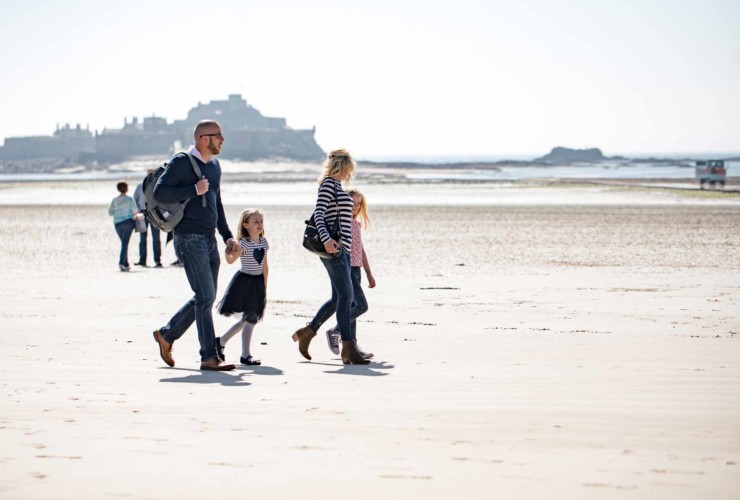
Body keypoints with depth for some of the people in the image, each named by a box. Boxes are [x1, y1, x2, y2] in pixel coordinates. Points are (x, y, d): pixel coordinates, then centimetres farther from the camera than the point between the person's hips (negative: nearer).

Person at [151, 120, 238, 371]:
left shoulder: (214, 165, 18)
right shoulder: (182, 162, -7)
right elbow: (159, 192, -16)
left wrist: (227, 236, 20)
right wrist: (194, 190, -17)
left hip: (209, 239, 9)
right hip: (189, 238, -9)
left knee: (205, 298, 11)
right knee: (205, 296, -11)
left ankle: (166, 334, 27)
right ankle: (209, 357, -9)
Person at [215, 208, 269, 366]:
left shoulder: (264, 242, 6)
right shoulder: (244, 244, -13)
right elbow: (231, 260, -26)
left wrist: (265, 286, 13)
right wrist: (228, 252, -47)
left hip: (258, 282, 7)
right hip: (244, 281, -7)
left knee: (250, 318, 11)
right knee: (250, 318, -8)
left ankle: (221, 341, 27)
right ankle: (245, 355, -1)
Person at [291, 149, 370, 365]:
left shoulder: (337, 186, 21)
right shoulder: (328, 184, -7)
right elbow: (318, 214, -17)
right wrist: (326, 239, -31)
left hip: (341, 247, 10)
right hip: (333, 248, -10)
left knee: (338, 297, 13)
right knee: (346, 296, -12)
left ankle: (307, 332, 24)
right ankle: (348, 348, -12)